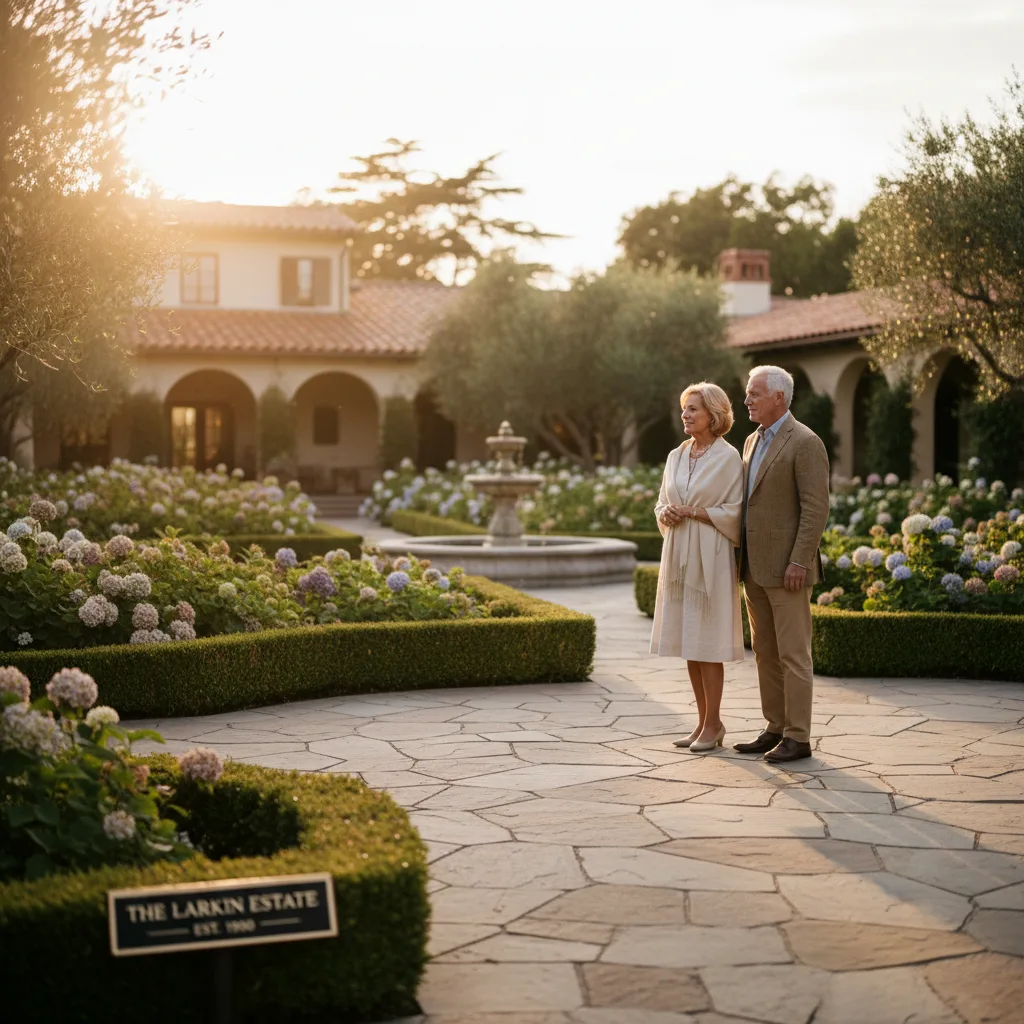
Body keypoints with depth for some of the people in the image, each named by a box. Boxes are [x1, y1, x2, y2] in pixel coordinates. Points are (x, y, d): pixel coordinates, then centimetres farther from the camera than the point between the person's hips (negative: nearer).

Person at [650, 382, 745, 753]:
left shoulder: (728, 457, -6)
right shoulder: (676, 456, 12)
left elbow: (733, 513, -10)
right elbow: (662, 505, 17)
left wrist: (692, 512, -14)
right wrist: (667, 514, -4)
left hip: (710, 557, -6)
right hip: (679, 555, 7)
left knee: (707, 643, -4)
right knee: (687, 641, 8)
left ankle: (713, 724, 5)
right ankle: (705, 720, 17)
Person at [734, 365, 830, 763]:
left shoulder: (805, 443, -11)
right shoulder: (753, 441, 16)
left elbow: (816, 508, -16)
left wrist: (799, 562, -20)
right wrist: (742, 559, 15)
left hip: (787, 568, -9)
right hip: (755, 567, 9)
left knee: (793, 654, -4)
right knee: (764, 652, 12)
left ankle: (798, 737, 1)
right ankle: (775, 729, 19)